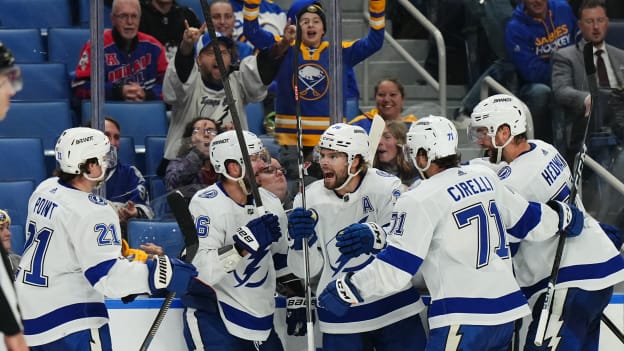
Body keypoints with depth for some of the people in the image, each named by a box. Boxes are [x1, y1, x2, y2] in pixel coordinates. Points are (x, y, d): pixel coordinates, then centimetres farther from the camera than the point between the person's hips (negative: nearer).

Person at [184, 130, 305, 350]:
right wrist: (247, 241, -34)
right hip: (211, 314, -7)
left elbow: (283, 257, 22)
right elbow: (201, 268, -27)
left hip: (258, 317, 7)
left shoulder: (270, 203, 6)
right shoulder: (205, 204, -16)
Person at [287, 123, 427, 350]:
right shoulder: (310, 199, -2)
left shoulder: (386, 188, -10)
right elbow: (308, 270, -1)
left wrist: (375, 235, -40)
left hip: (395, 311, -2)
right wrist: (300, 240, -21)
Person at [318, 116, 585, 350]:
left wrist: (345, 291, -3)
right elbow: (526, 220, 22)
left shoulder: (420, 200, -10)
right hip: (506, 309, 8)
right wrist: (561, 216, 42)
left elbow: (395, 268, -12)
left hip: (463, 320, -8)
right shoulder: (485, 178, 10)